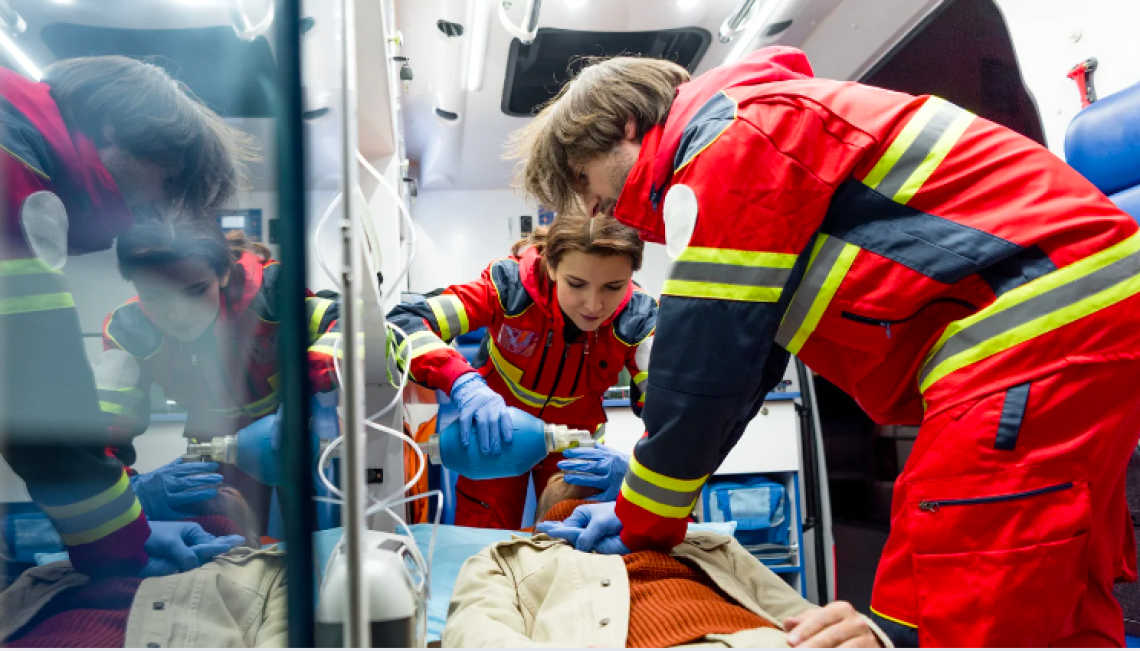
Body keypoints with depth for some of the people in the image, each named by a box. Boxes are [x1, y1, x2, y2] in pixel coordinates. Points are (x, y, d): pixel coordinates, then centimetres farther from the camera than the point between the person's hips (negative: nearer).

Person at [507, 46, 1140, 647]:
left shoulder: (729, 135, -10)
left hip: (1042, 320, -11)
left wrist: (645, 519, 1)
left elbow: (705, 360, -14)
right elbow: (745, 356, 20)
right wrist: (640, 491, 17)